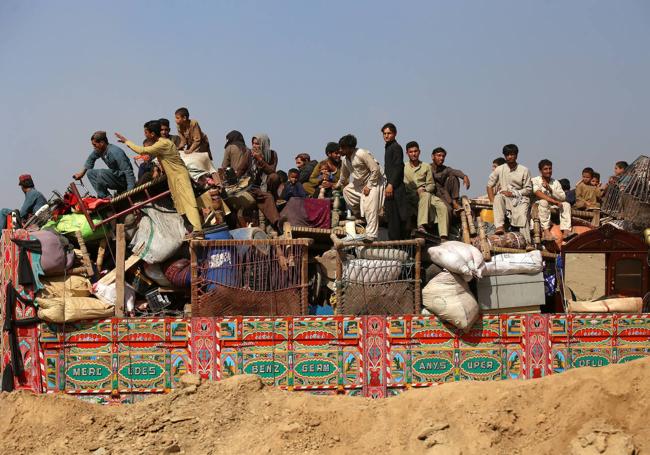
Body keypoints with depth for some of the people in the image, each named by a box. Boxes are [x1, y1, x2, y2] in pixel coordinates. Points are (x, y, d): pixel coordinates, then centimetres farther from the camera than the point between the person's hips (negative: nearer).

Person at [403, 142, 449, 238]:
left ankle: (443, 236, -32)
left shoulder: (426, 167, 18)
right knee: (426, 196, -37)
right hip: (411, 197, -3)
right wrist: (417, 191, -14)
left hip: (426, 194, 3)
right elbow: (402, 185, 1)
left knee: (442, 206, -24)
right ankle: (421, 226, -50)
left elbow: (431, 184, 13)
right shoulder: (403, 168, 12)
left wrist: (424, 189, -9)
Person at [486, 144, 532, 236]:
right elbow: (490, 186, 8)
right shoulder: (499, 170, 5)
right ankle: (499, 226, -43)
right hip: (505, 199, 1)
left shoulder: (524, 170, 1)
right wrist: (493, 202, -5)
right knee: (498, 197, -33)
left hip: (520, 198, -1)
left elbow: (528, 189, 1)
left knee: (522, 214, -28)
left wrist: (513, 193, -11)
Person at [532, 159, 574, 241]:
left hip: (553, 209, 5)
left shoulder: (555, 182, 12)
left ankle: (566, 231, -30)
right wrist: (555, 201, -26)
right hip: (538, 208, -5)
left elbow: (563, 198, -2)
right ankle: (546, 232, -42)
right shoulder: (535, 180, -1)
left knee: (566, 205, -15)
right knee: (544, 202, -34)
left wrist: (550, 189, -17)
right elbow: (538, 193, -20)